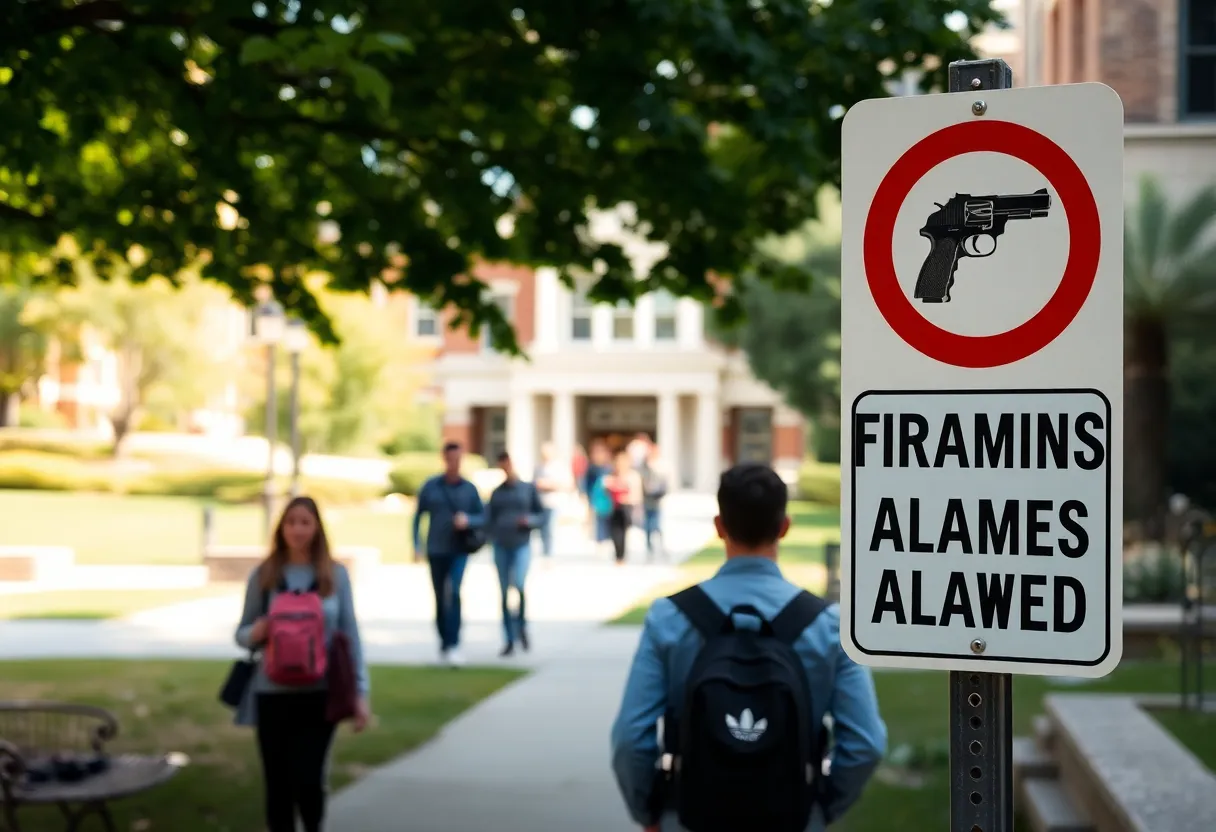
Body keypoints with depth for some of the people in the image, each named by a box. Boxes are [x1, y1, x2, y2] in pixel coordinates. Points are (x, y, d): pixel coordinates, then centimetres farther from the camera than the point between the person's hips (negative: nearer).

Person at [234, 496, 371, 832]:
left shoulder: (335, 574, 0)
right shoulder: (263, 574, 1)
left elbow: (349, 635, 2)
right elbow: (242, 633, 7)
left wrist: (360, 692, -1)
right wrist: (255, 632, -17)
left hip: (320, 694, -1)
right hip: (272, 694, 1)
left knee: (308, 779, -8)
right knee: (277, 784, 7)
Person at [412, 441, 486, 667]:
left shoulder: (469, 488, 2)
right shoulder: (431, 486, 2)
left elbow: (482, 517, 6)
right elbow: (418, 515, 6)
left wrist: (468, 520, -15)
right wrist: (416, 545, -1)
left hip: (459, 550, -2)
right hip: (436, 551, 2)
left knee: (453, 591, -20)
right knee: (440, 597, 9)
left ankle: (453, 645, -22)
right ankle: (444, 644, 25)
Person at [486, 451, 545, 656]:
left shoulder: (529, 489, 7)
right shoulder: (497, 493, 12)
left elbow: (542, 514, 9)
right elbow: (489, 519, 11)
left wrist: (530, 520, -11)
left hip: (522, 545, -3)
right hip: (501, 546, 3)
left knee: (518, 584, -23)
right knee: (505, 593, 3)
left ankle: (521, 624, 2)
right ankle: (509, 640, 10)